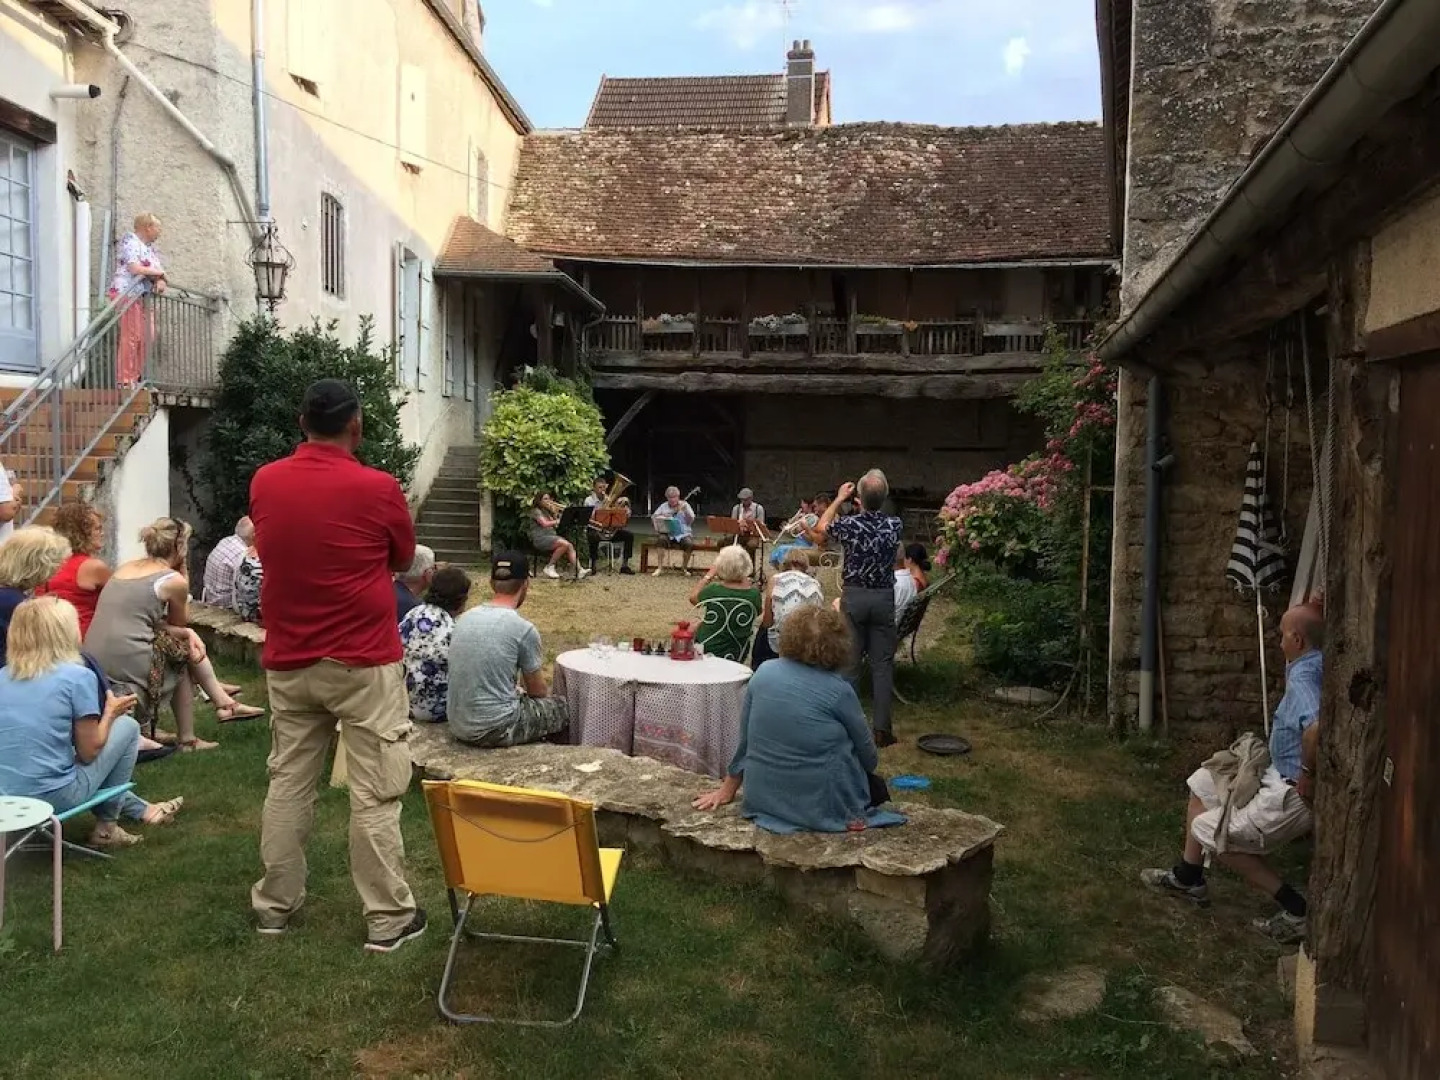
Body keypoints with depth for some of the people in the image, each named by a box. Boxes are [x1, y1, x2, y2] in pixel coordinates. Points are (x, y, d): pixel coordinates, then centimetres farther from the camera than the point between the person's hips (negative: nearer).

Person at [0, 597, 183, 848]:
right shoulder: (77, 676, -12)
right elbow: (88, 753, -8)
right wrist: (110, 713, 9)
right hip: (52, 799, -6)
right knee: (127, 726, 13)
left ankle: (140, 810, 45)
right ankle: (107, 827, 20)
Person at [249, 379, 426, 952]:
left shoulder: (264, 483, 0)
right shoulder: (378, 488, -13)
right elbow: (403, 561, 3)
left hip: (288, 662, 5)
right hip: (364, 664, -4)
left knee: (288, 784, 15)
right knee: (375, 794, 2)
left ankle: (274, 904, 26)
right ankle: (388, 918, 10)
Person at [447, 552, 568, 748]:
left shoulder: (464, 618, 5)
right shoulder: (524, 629, -13)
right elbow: (537, 691, 2)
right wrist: (546, 693, 25)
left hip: (457, 726, 6)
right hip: (495, 730, -6)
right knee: (562, 709, 17)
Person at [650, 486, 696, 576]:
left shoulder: (684, 505, 9)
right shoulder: (663, 506, 12)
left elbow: (691, 520, -1)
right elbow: (653, 518, 11)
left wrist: (685, 510, -16)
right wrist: (661, 517, -8)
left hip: (683, 533, 0)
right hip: (667, 533, 1)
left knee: (689, 543, -33)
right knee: (662, 539, -34)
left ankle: (684, 568, -10)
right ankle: (660, 567, -26)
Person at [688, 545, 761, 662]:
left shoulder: (713, 589, -20)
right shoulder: (754, 593, -16)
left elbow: (693, 598, 1)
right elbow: (757, 613, 5)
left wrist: (708, 576, 11)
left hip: (707, 651, -3)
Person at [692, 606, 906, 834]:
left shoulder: (763, 673, -1)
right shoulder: (838, 690, -12)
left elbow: (744, 740, 8)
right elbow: (867, 754, 2)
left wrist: (727, 790, 20)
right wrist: (871, 763, 26)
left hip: (762, 798, 4)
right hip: (819, 803, -4)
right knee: (876, 786, 24)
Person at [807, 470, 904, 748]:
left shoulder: (849, 524, -13)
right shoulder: (894, 525, -7)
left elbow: (821, 529, 9)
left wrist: (840, 499, 15)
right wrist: (866, 506, 18)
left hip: (853, 597, -1)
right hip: (884, 598, 1)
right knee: (882, 664, 5)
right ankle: (882, 728, 5)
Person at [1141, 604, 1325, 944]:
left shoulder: (1304, 674, -26)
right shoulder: (1320, 665, 4)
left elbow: (1316, 728, -45)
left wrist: (1309, 772, -31)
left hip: (1296, 792, -11)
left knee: (1210, 832, -3)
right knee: (1203, 783, 17)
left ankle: (1296, 910, 0)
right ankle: (1187, 878, 25)